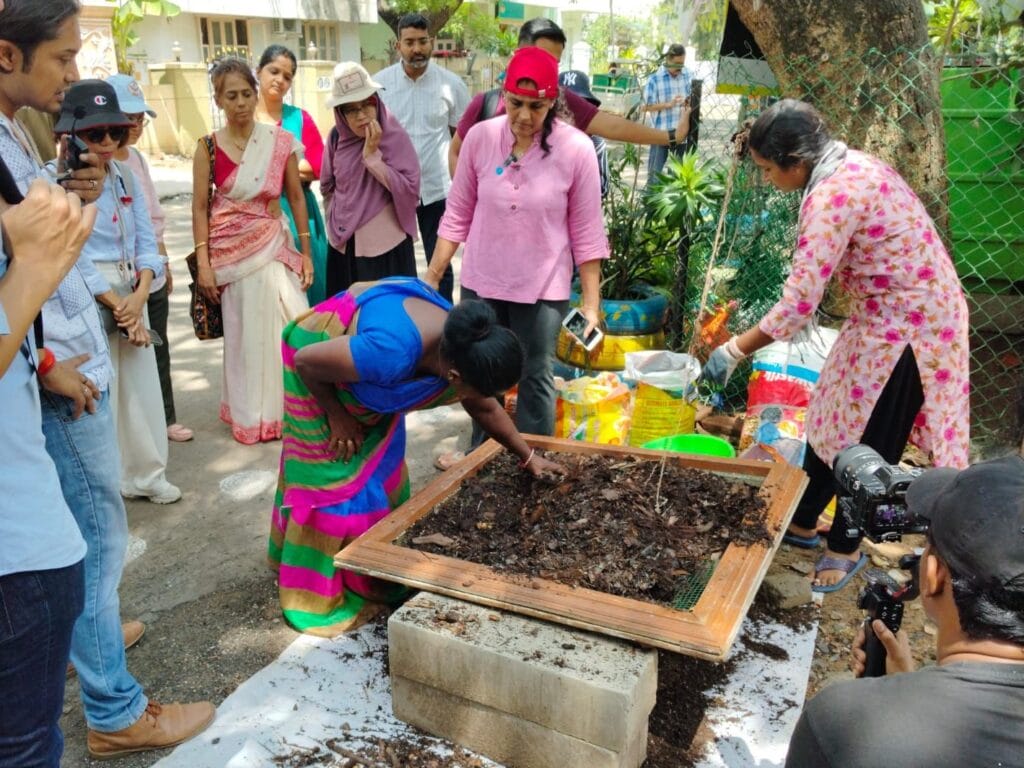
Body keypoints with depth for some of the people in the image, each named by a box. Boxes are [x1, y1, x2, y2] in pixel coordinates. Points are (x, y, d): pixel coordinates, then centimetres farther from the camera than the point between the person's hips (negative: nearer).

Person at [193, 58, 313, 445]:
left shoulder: (280, 141, 1)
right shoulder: (208, 147, -3)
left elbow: (296, 198, 5)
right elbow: (199, 208, -2)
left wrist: (306, 253, 3)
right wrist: (203, 262, -9)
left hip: (275, 246, 1)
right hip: (233, 250, -1)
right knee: (247, 332, 6)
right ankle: (253, 415, 21)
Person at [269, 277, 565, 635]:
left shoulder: (462, 349, -19)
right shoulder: (391, 352, -44)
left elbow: (484, 408, 3)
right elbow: (305, 360, -30)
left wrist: (528, 456, 7)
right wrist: (337, 416, -17)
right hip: (319, 370, -7)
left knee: (379, 469, 11)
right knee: (334, 481, -4)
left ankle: (372, 576, 27)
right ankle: (318, 596, 12)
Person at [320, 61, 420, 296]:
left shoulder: (394, 136, -11)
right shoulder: (337, 137, 1)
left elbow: (410, 190, -19)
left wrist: (373, 155, -22)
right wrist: (338, 222, 9)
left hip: (386, 247, -4)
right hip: (344, 246, 5)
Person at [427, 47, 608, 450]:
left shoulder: (577, 149, -12)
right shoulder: (480, 137, -6)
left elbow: (587, 233, -7)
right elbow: (458, 214, 1)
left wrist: (591, 304, -7)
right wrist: (433, 277, 1)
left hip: (543, 288, -2)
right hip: (481, 282, 3)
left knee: (536, 380, 9)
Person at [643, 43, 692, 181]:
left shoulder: (687, 75, 1)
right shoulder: (655, 79, -10)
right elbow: (646, 106, -11)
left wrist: (690, 102, -10)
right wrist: (668, 104, -21)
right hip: (660, 132, -4)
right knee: (655, 170, 5)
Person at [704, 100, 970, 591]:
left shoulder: (834, 196, -27)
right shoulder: (851, 165, 3)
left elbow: (798, 305, -29)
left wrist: (734, 351, -19)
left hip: (907, 325, -10)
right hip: (897, 312, 10)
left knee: (865, 444, 5)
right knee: (832, 421, 17)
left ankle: (846, 548, 25)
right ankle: (802, 523, 33)